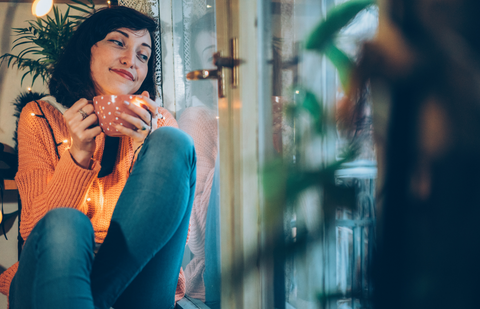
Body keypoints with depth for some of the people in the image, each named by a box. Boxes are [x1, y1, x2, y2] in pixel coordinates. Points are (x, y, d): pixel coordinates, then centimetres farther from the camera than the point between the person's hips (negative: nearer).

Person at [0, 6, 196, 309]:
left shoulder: (160, 124, 9)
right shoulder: (40, 117, 8)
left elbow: (179, 232, -1)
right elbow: (32, 229, -2)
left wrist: (148, 152, -14)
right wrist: (77, 156, -15)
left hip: (134, 275, 3)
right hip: (53, 277, -3)